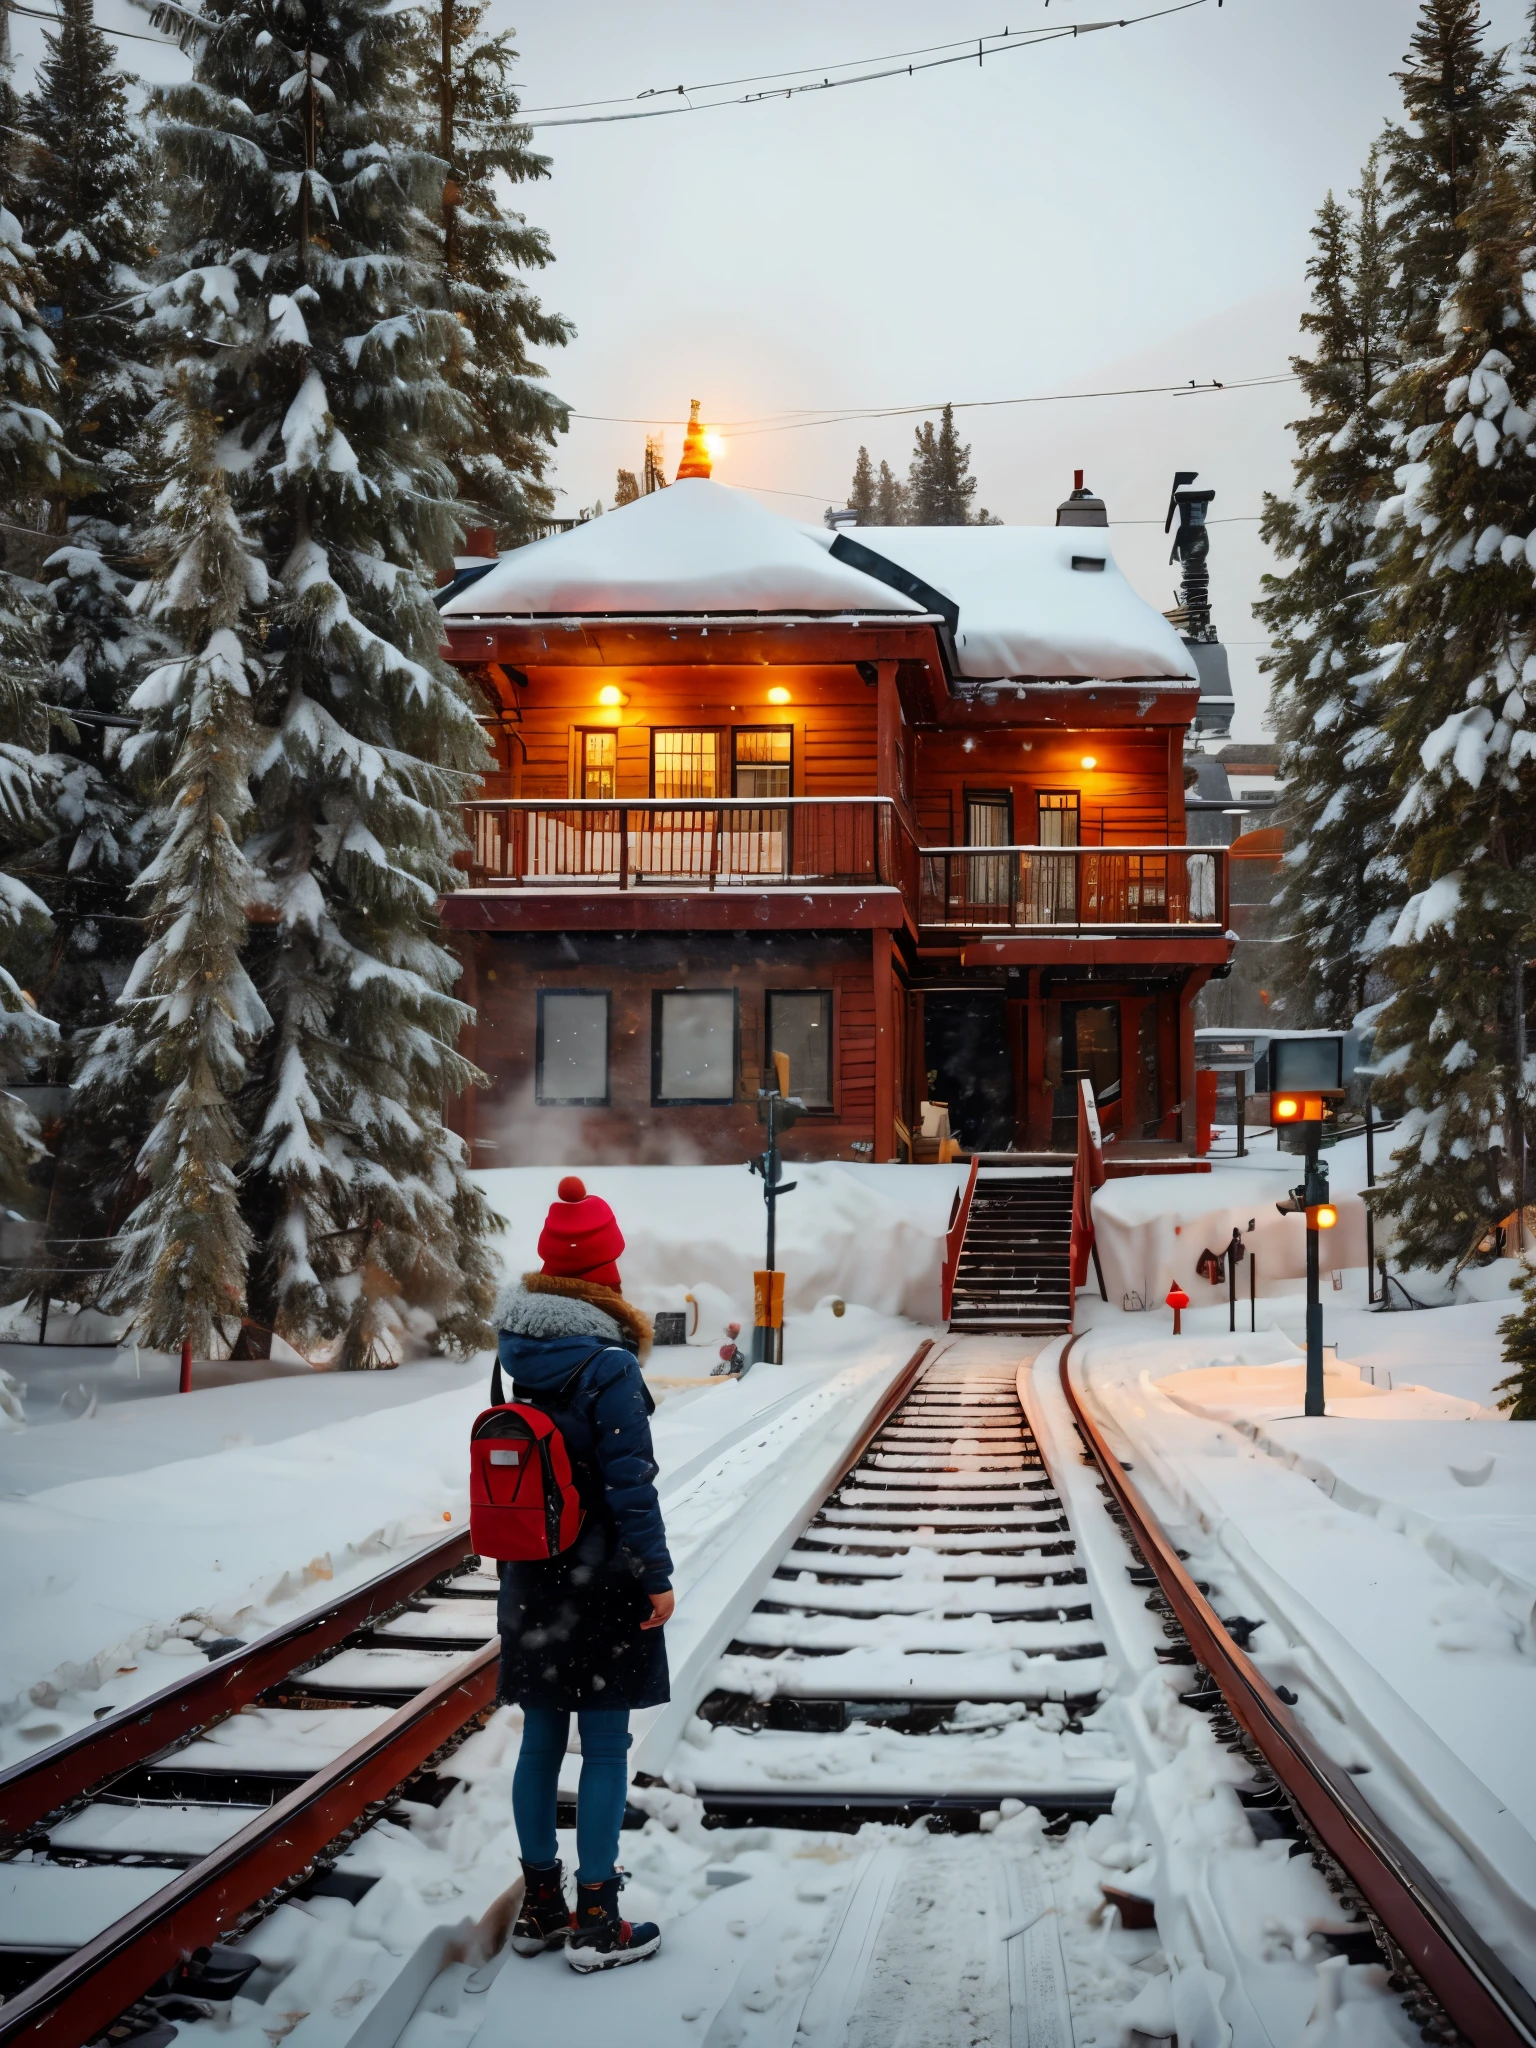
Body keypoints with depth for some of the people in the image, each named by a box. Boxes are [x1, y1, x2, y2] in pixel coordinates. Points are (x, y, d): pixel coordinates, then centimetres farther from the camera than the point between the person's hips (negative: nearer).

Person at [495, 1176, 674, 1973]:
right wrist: (657, 1574, -12)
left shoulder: (516, 1354, 0)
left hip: (530, 1579, 6)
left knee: (541, 1740, 15)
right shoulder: (608, 1368, -19)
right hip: (602, 1580, -6)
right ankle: (596, 1925, 10)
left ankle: (540, 1907, 27)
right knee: (605, 1747, 4)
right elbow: (630, 1484, -17)